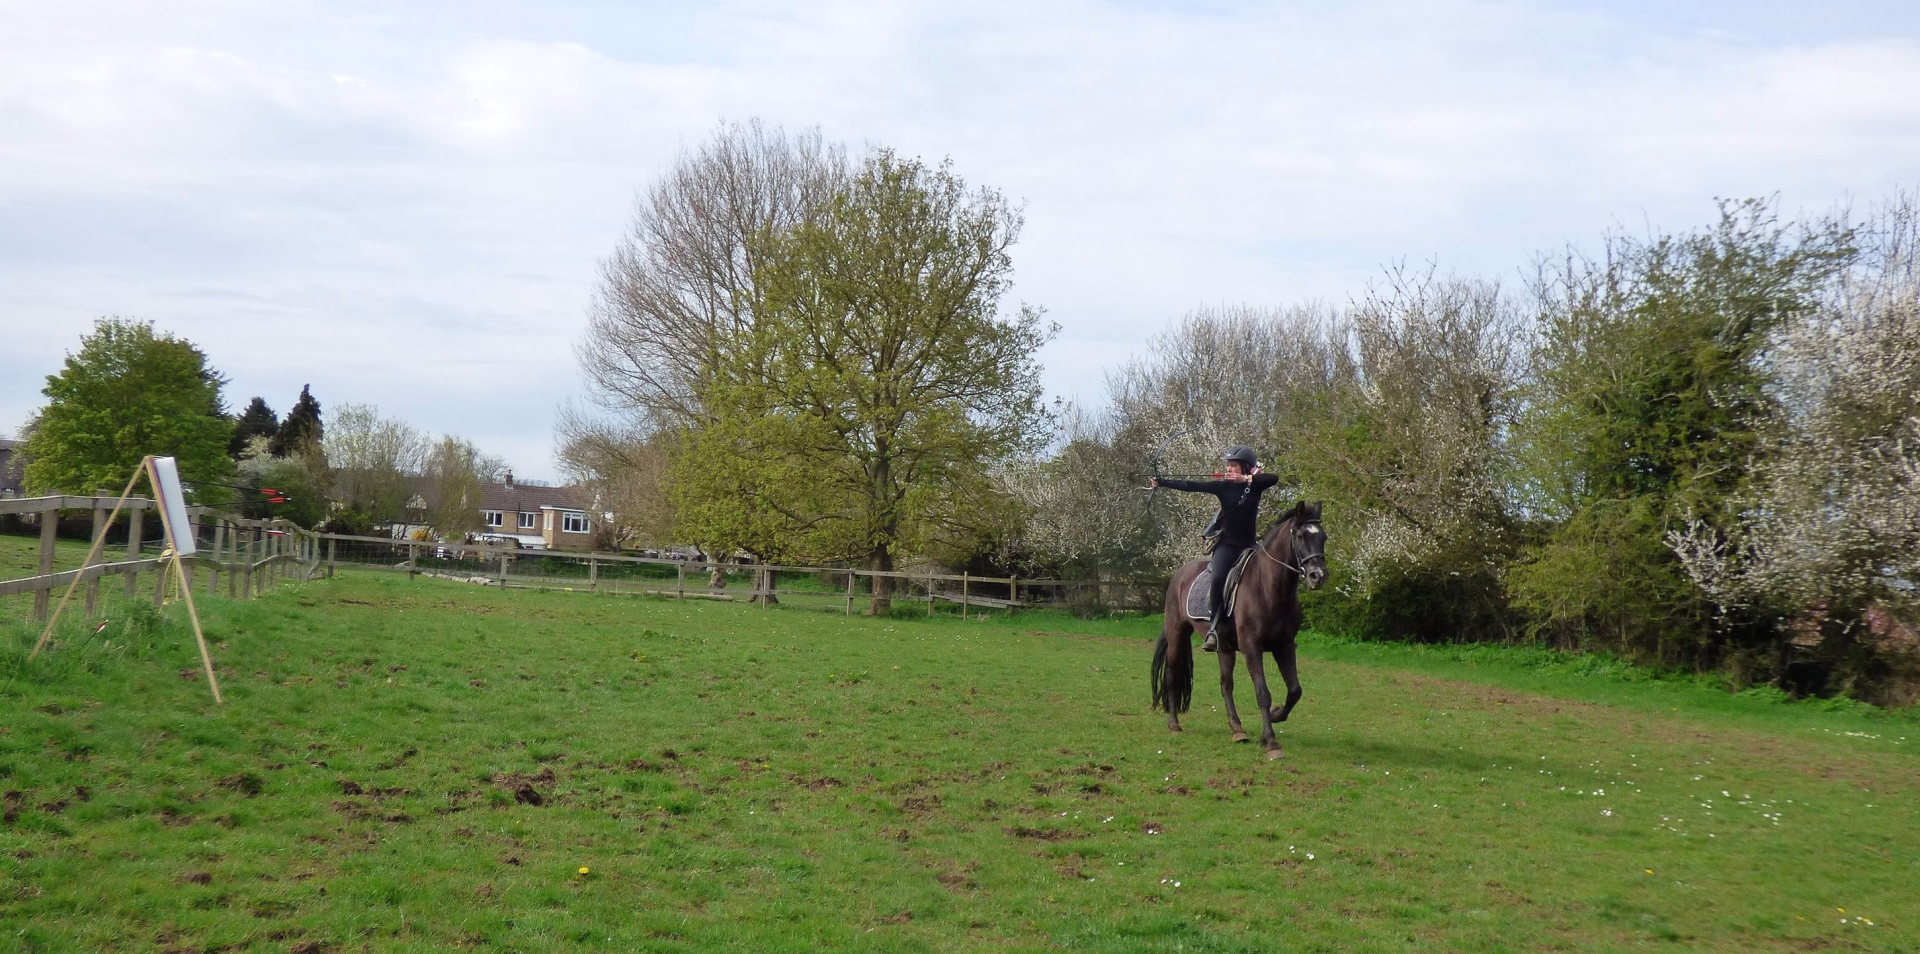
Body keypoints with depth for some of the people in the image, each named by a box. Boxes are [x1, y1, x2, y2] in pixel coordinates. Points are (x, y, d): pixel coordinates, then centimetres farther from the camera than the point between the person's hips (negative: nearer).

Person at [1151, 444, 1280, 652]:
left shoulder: (1255, 484, 1)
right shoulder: (1223, 486, 0)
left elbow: (1273, 479, -19)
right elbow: (1192, 486, -7)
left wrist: (1246, 479, -26)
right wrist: (1162, 482, -15)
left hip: (1249, 544, 2)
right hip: (1226, 543, -2)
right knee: (1218, 578, -24)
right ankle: (1215, 628, -19)